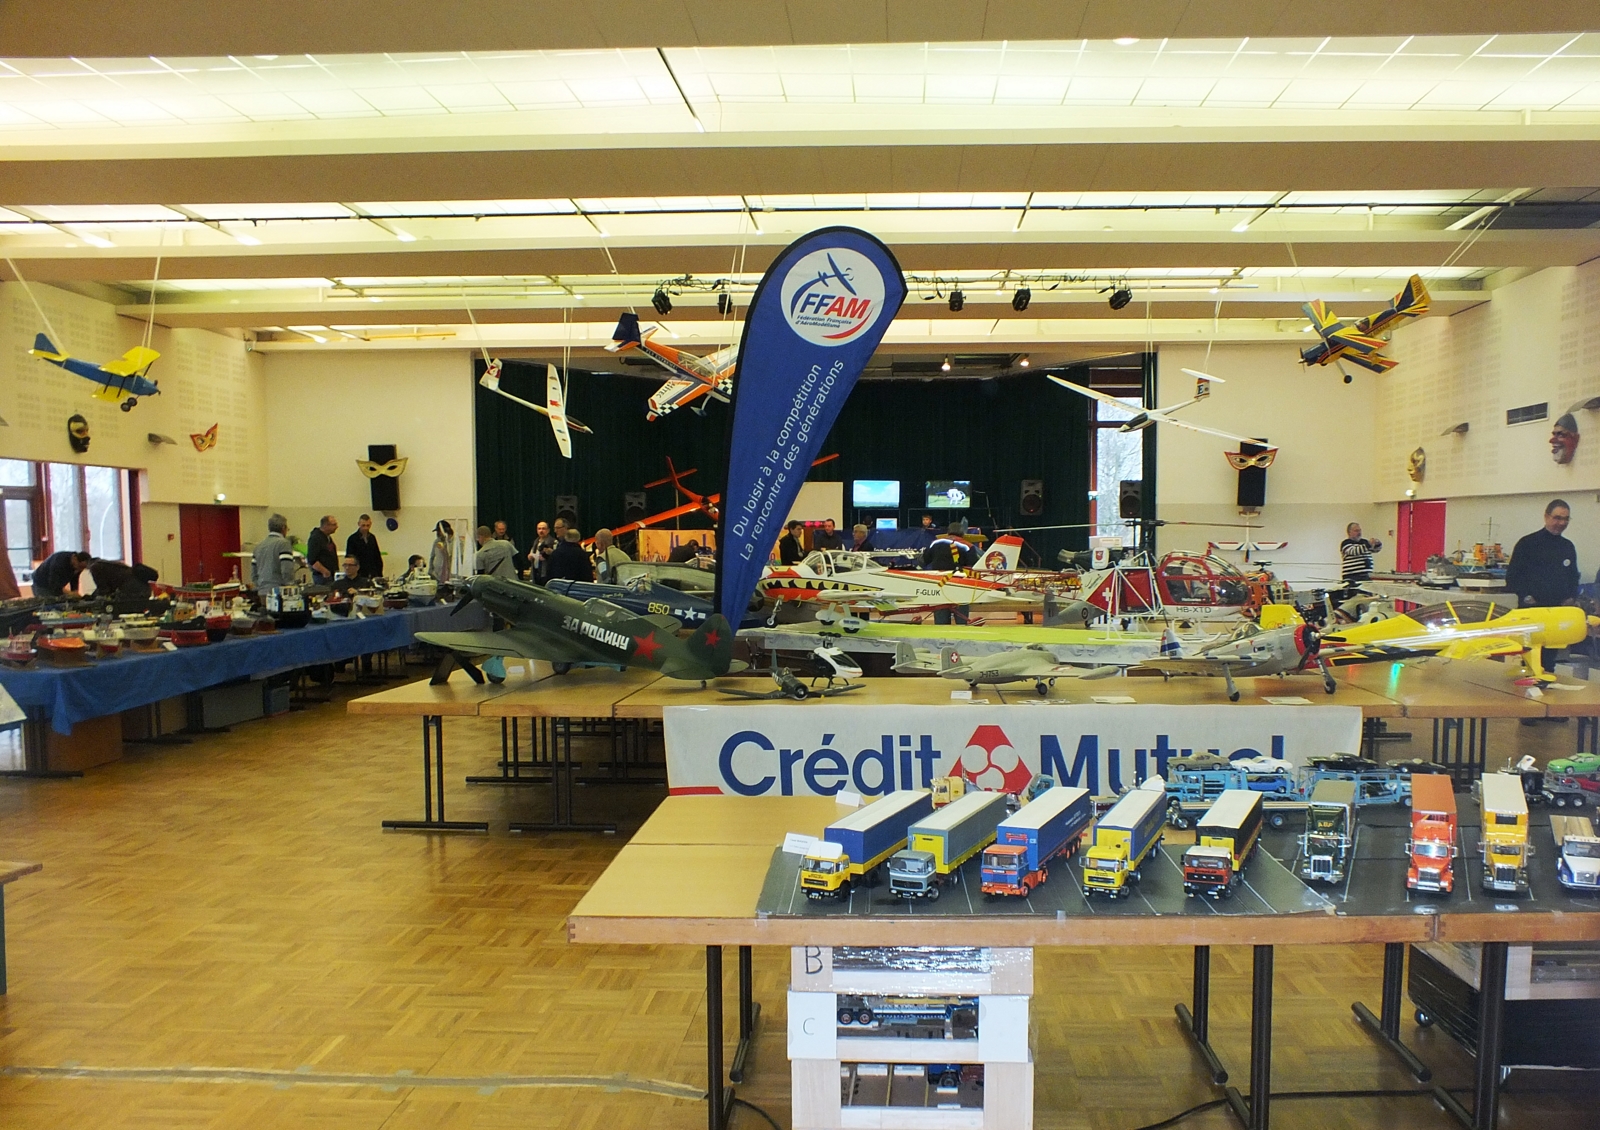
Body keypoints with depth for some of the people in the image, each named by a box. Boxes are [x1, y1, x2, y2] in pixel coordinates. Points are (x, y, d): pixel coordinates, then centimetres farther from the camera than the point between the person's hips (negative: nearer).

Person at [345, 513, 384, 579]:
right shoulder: (352, 539, -3)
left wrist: (380, 574, 9)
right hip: (359, 575, -4)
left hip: (373, 574, 4)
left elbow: (378, 557, 15)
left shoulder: (372, 538, 11)